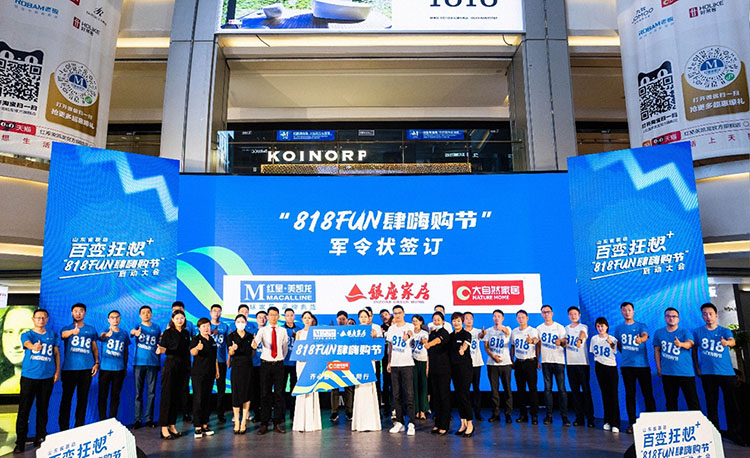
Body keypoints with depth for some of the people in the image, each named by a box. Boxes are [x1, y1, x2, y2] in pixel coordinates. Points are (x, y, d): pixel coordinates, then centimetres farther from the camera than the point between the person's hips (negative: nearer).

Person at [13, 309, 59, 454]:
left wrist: (57, 371, 5)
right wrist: (34, 346, -46)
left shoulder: (53, 335, 9)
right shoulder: (27, 334, 1)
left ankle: (40, 438, 20)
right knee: (24, 409, -2)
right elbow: (27, 343, -22)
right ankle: (20, 442, 5)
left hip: (47, 377, 2)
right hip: (29, 376, -2)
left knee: (43, 409, 10)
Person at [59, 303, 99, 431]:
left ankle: (79, 426, 15)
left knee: (83, 398, 7)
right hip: (69, 368, -2)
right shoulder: (66, 328, 4)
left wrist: (96, 363, 3)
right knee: (66, 397, -1)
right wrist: (73, 331, -44)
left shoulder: (91, 329, 11)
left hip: (87, 368, 2)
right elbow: (63, 334, -21)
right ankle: (63, 427, 8)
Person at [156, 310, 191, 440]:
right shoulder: (168, 332, -3)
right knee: (167, 396, -4)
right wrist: (160, 350, -32)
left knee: (177, 396, 8)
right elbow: (163, 348, -8)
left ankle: (172, 425, 17)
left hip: (182, 366, 5)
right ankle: (164, 428, 1)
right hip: (170, 364, -5)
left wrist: (188, 367, 13)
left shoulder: (186, 333, 12)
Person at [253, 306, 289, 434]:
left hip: (279, 365, 1)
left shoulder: (283, 331, 6)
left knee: (279, 394, 3)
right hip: (265, 364, -1)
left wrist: (281, 358, 11)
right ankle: (264, 424, 10)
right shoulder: (262, 330, 0)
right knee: (265, 394, 2)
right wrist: (254, 344, -42)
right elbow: (256, 341, -21)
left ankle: (277, 423, 12)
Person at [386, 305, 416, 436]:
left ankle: (411, 424, 0)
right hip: (394, 365, 5)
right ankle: (399, 422, 17)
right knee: (396, 395, 8)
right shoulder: (391, 328, 11)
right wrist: (389, 362, 16)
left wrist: (407, 335, -50)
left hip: (407, 364, -5)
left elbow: (410, 333, -28)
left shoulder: (409, 326, -3)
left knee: (409, 394, -6)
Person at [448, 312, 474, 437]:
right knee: (458, 395, 8)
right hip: (454, 367, 6)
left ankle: (470, 424, 3)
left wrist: (462, 349, -45)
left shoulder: (466, 334, -5)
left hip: (465, 367, -6)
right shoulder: (451, 335, 13)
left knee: (464, 395, -8)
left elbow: (465, 345, -25)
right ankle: (463, 423, 18)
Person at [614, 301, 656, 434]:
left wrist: (640, 339, -41)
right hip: (626, 366, 2)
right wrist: (625, 355, 10)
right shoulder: (619, 328, 10)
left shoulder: (641, 326, 2)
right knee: (629, 395, 5)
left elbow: (645, 336, -20)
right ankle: (632, 423, 11)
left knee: (647, 394, -1)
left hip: (642, 364, -2)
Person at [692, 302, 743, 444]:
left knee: (732, 404, 1)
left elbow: (732, 341, -18)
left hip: (726, 372, 0)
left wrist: (727, 342, -41)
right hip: (707, 373, 0)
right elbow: (694, 350, 12)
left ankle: (735, 433, 13)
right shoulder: (697, 332, 5)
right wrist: (697, 367, 5)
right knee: (711, 404, 6)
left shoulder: (725, 331, 3)